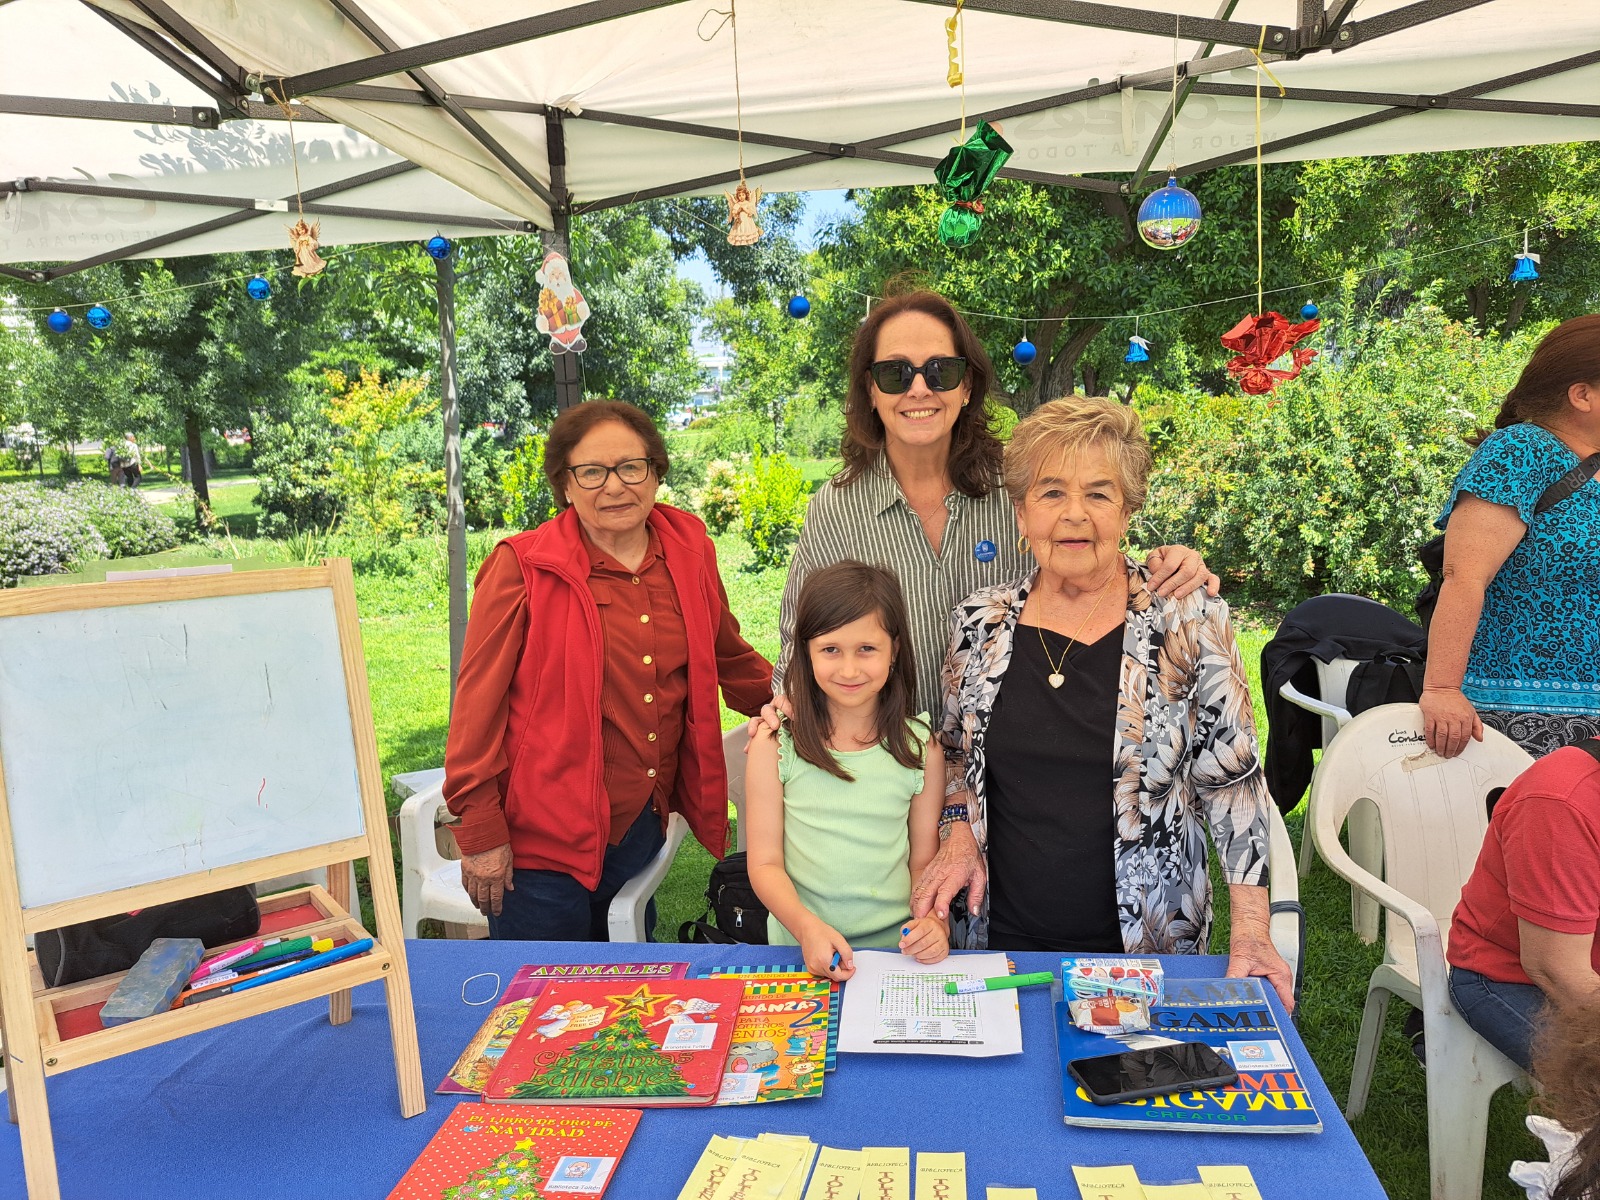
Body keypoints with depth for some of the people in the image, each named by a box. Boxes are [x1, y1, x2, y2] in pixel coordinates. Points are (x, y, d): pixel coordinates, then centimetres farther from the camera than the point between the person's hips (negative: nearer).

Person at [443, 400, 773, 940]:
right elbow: (478, 702, -10)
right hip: (543, 840, -5)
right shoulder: (524, 567, -12)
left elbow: (729, 657, 17)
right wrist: (480, 834, -9)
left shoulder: (690, 552, 1)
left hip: (643, 829, 5)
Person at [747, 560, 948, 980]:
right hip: (801, 954, -1)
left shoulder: (920, 747, 3)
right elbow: (765, 862, -1)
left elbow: (924, 860, 7)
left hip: (896, 947, 2)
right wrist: (808, 928, -17)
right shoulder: (774, 745, -2)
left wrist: (934, 921, -11)